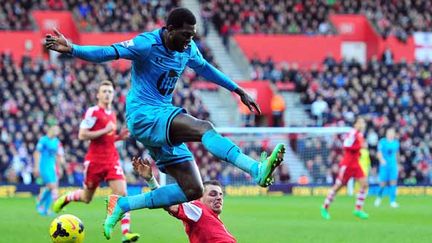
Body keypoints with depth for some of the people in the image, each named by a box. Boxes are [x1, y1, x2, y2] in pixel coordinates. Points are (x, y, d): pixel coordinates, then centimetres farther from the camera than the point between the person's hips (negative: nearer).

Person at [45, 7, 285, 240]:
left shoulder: (188, 49, 9)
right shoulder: (147, 44, -12)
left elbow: (205, 68, 27)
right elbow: (107, 53, -19)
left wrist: (238, 90, 33)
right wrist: (72, 49, -35)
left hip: (164, 122, 8)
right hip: (144, 115, -8)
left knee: (193, 190, 0)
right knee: (204, 128, -31)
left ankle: (122, 205, 9)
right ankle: (257, 170, -47)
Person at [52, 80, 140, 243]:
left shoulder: (112, 115, 15)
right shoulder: (93, 112, -8)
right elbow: (82, 135, -15)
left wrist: (119, 137, 7)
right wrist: (105, 130, -19)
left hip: (112, 161, 5)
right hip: (95, 161, -5)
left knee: (122, 194, -13)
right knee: (87, 198, 9)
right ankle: (65, 198, 41)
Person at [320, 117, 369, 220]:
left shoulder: (360, 134, 11)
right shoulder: (352, 133, -16)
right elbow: (346, 146, -27)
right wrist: (360, 146, -26)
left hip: (355, 164, 8)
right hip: (347, 164, -8)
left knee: (364, 184, -5)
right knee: (338, 186, -2)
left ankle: (358, 209, -1)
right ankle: (325, 207, 12)